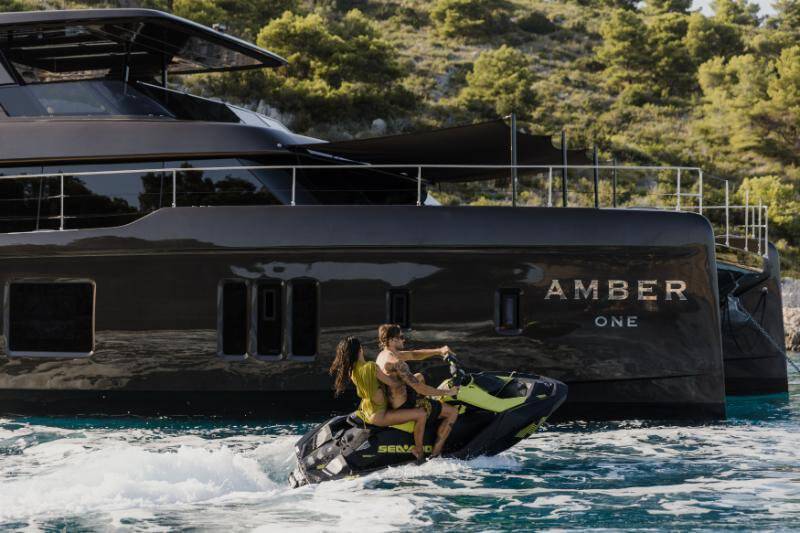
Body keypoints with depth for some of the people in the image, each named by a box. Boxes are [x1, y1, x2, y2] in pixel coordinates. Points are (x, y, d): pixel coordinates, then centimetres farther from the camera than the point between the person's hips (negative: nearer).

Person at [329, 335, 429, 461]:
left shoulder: (351, 370, 0)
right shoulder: (371, 367, -25)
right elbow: (393, 383, -18)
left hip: (365, 412, 10)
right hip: (378, 416, -9)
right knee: (421, 413, -14)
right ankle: (418, 451, -4)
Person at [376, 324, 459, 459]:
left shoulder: (383, 355, 2)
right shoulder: (396, 362, -29)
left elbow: (414, 355, 9)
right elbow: (420, 389, -28)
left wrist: (438, 351, -3)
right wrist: (446, 392, -18)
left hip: (391, 401, 10)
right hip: (404, 408, -10)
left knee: (420, 376, 33)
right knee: (453, 412, -4)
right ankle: (435, 454, -4)